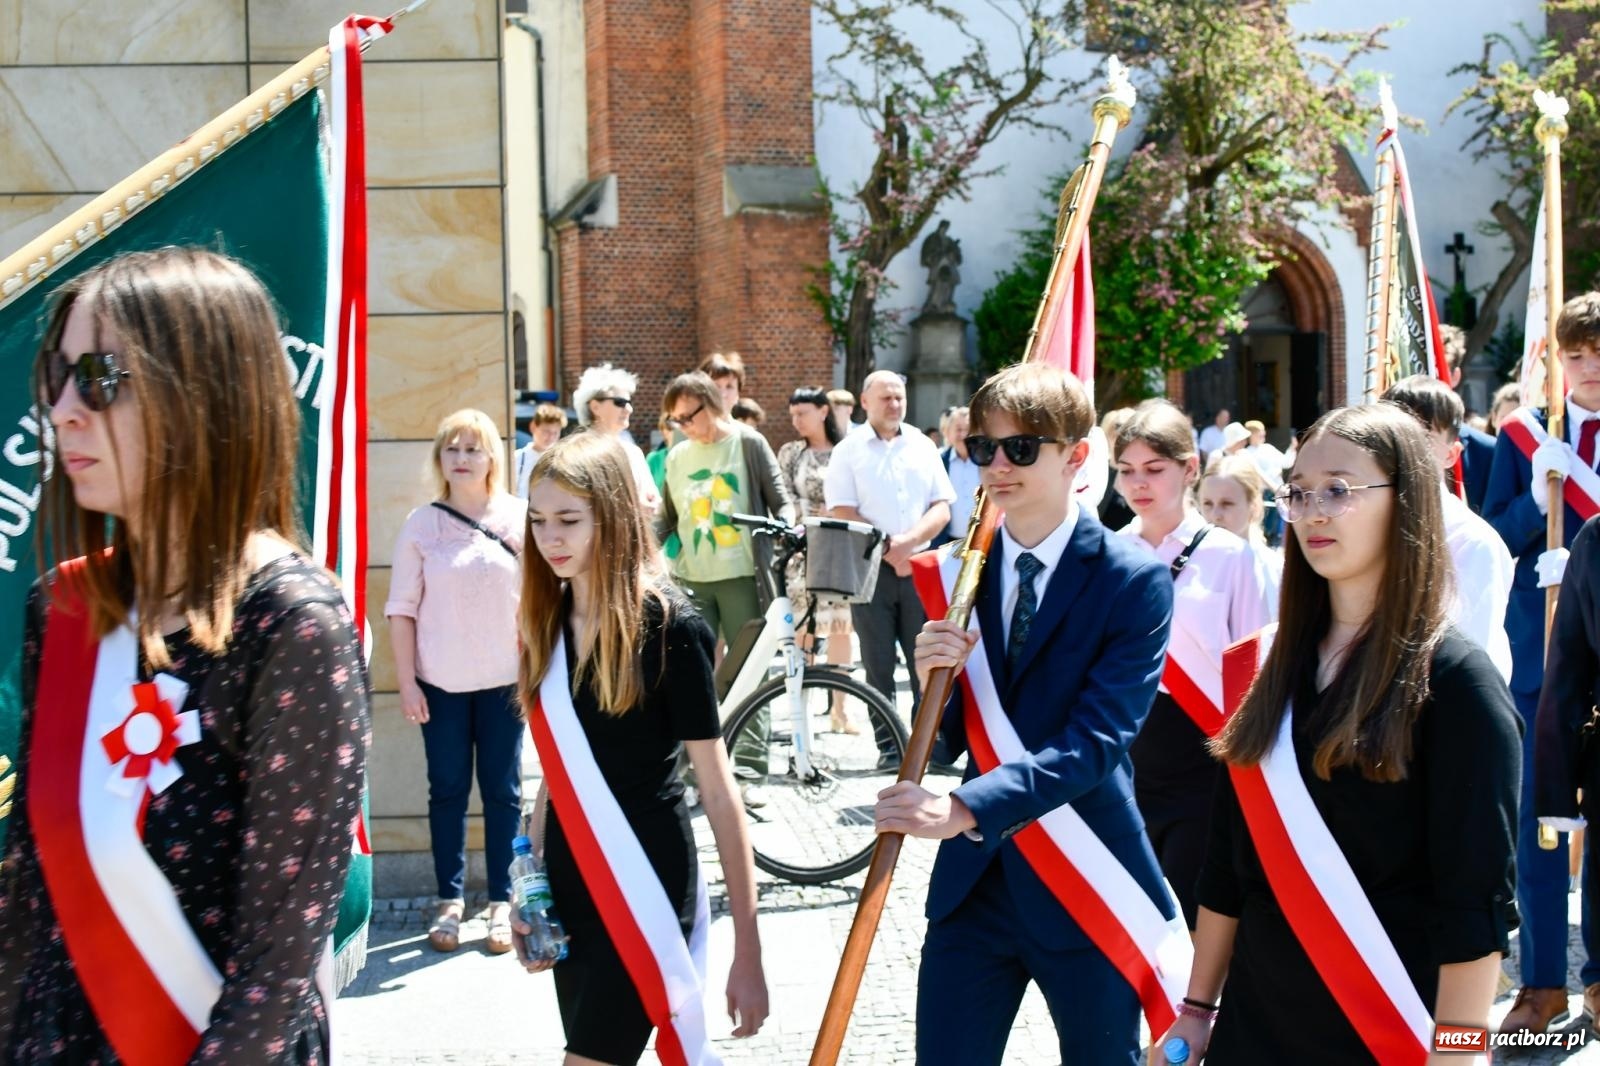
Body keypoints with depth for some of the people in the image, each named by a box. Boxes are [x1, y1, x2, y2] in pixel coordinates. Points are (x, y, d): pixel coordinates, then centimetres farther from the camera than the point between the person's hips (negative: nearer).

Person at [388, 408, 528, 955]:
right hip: (440, 682, 1)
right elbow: (402, 610, 0)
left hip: (503, 679, 0)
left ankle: (501, 902, 16)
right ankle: (450, 900, 18)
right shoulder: (421, 524, -1)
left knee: (502, 791, 6)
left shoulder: (519, 517, -3)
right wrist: (406, 682, -4)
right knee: (448, 791, 8)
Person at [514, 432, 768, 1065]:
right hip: (567, 882, 6)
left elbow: (717, 790, -13)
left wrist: (748, 952, -15)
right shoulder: (544, 618, 3)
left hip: (645, 886, -6)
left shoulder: (669, 625, -14)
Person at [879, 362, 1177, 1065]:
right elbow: (949, 741, 6)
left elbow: (1097, 737, -20)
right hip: (973, 876, 4)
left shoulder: (1133, 579, -11)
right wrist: (934, 680, -16)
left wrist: (968, 808, -32)